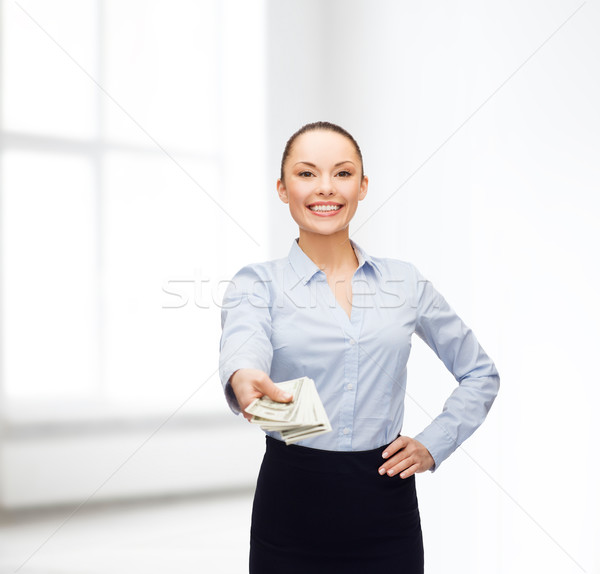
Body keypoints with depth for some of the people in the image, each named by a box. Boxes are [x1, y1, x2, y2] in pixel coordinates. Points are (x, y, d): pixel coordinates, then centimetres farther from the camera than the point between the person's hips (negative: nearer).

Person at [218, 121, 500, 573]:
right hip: (292, 506, -1)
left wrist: (434, 444, 2)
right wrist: (244, 379, -47)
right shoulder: (258, 282, -1)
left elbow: (480, 373, 15)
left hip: (386, 506, 2)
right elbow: (243, 345, -24)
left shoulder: (405, 282, 6)